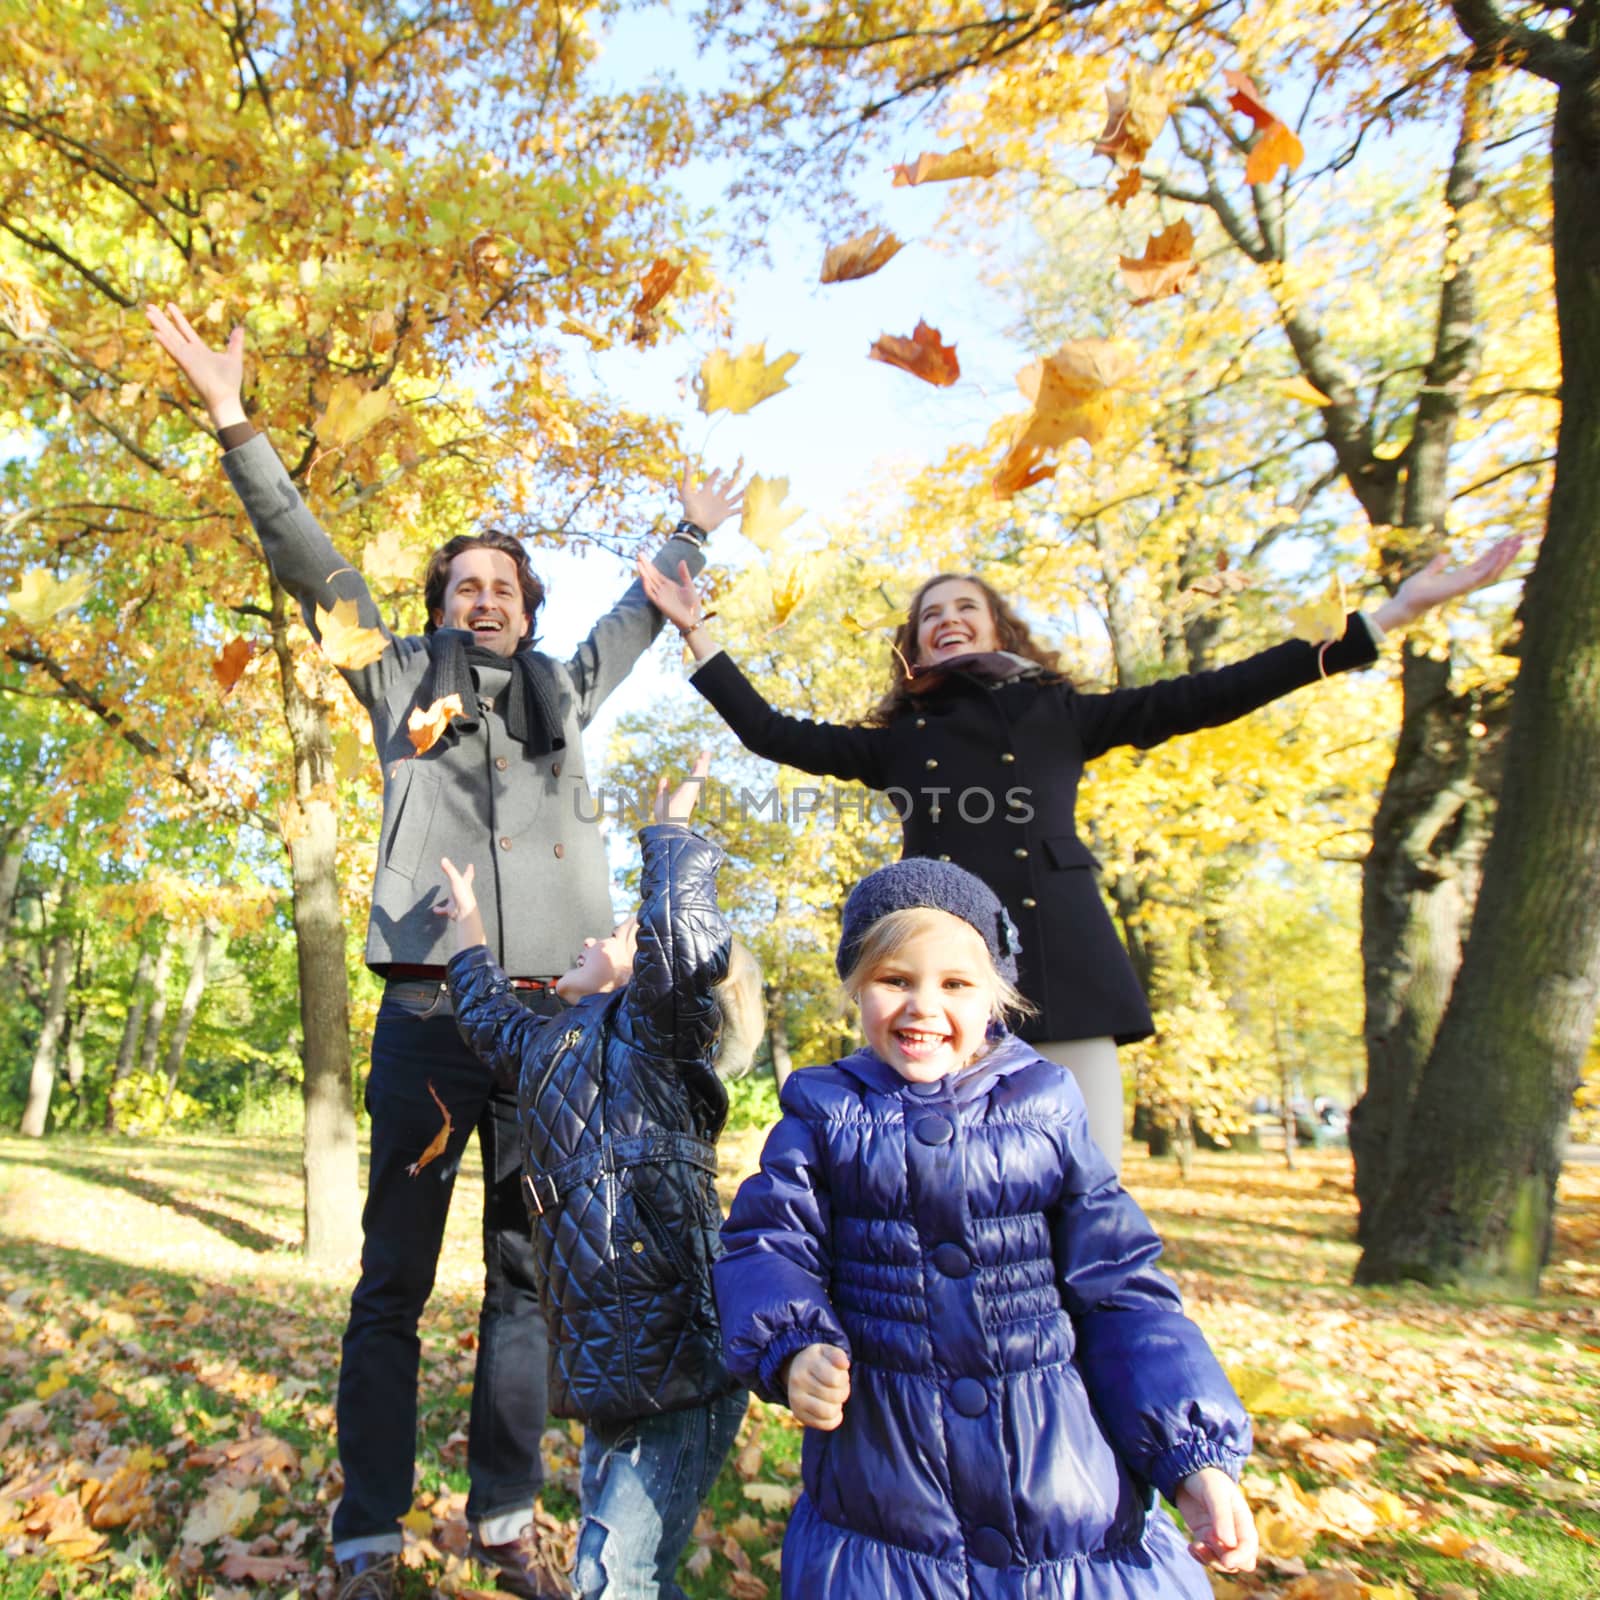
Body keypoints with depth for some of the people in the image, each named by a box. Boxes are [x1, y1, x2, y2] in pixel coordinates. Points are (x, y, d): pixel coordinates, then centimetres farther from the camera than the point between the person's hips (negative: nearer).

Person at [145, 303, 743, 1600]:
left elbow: (638, 620, 34)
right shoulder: (402, 677, 14)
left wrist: (693, 534, 44)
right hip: (430, 1006, -2)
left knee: (529, 1274, 8)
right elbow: (312, 564, 11)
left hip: (551, 1014, 3)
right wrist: (235, 424, 7)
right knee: (394, 1279, 3)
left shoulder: (564, 694, 21)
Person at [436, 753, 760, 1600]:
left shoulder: (652, 1031, -7)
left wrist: (670, 833, -17)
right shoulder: (550, 1047, 18)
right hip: (608, 1370, 8)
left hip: (683, 1361, -8)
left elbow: (684, 942, -29)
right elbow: (487, 1017, 39)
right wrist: (468, 926, 43)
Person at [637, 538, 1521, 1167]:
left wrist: (1388, 616, 9)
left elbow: (1202, 698, 12)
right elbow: (771, 732, 18)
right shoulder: (895, 742, 20)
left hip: (1063, 966, 0)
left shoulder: (1062, 715, 17)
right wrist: (696, 630, 17)